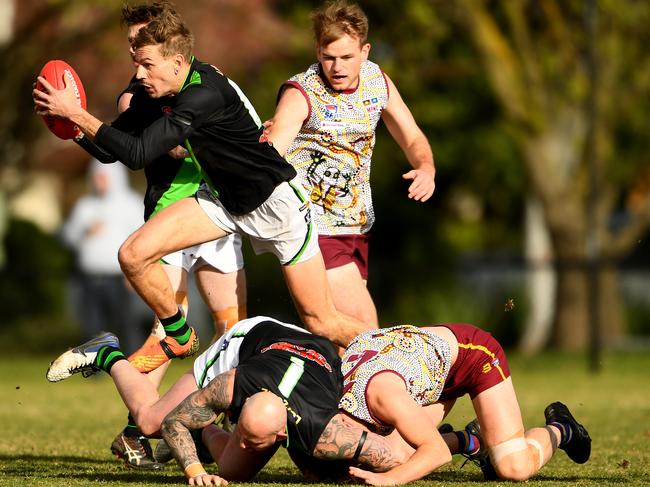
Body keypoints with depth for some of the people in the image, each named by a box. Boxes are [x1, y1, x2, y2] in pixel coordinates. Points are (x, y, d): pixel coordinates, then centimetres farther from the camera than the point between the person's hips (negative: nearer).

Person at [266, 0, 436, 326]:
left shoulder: (377, 81, 1)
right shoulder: (301, 94, -18)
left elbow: (413, 139, 10)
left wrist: (426, 169, -11)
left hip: (358, 223, 7)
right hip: (315, 225, -7)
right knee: (363, 325, -17)